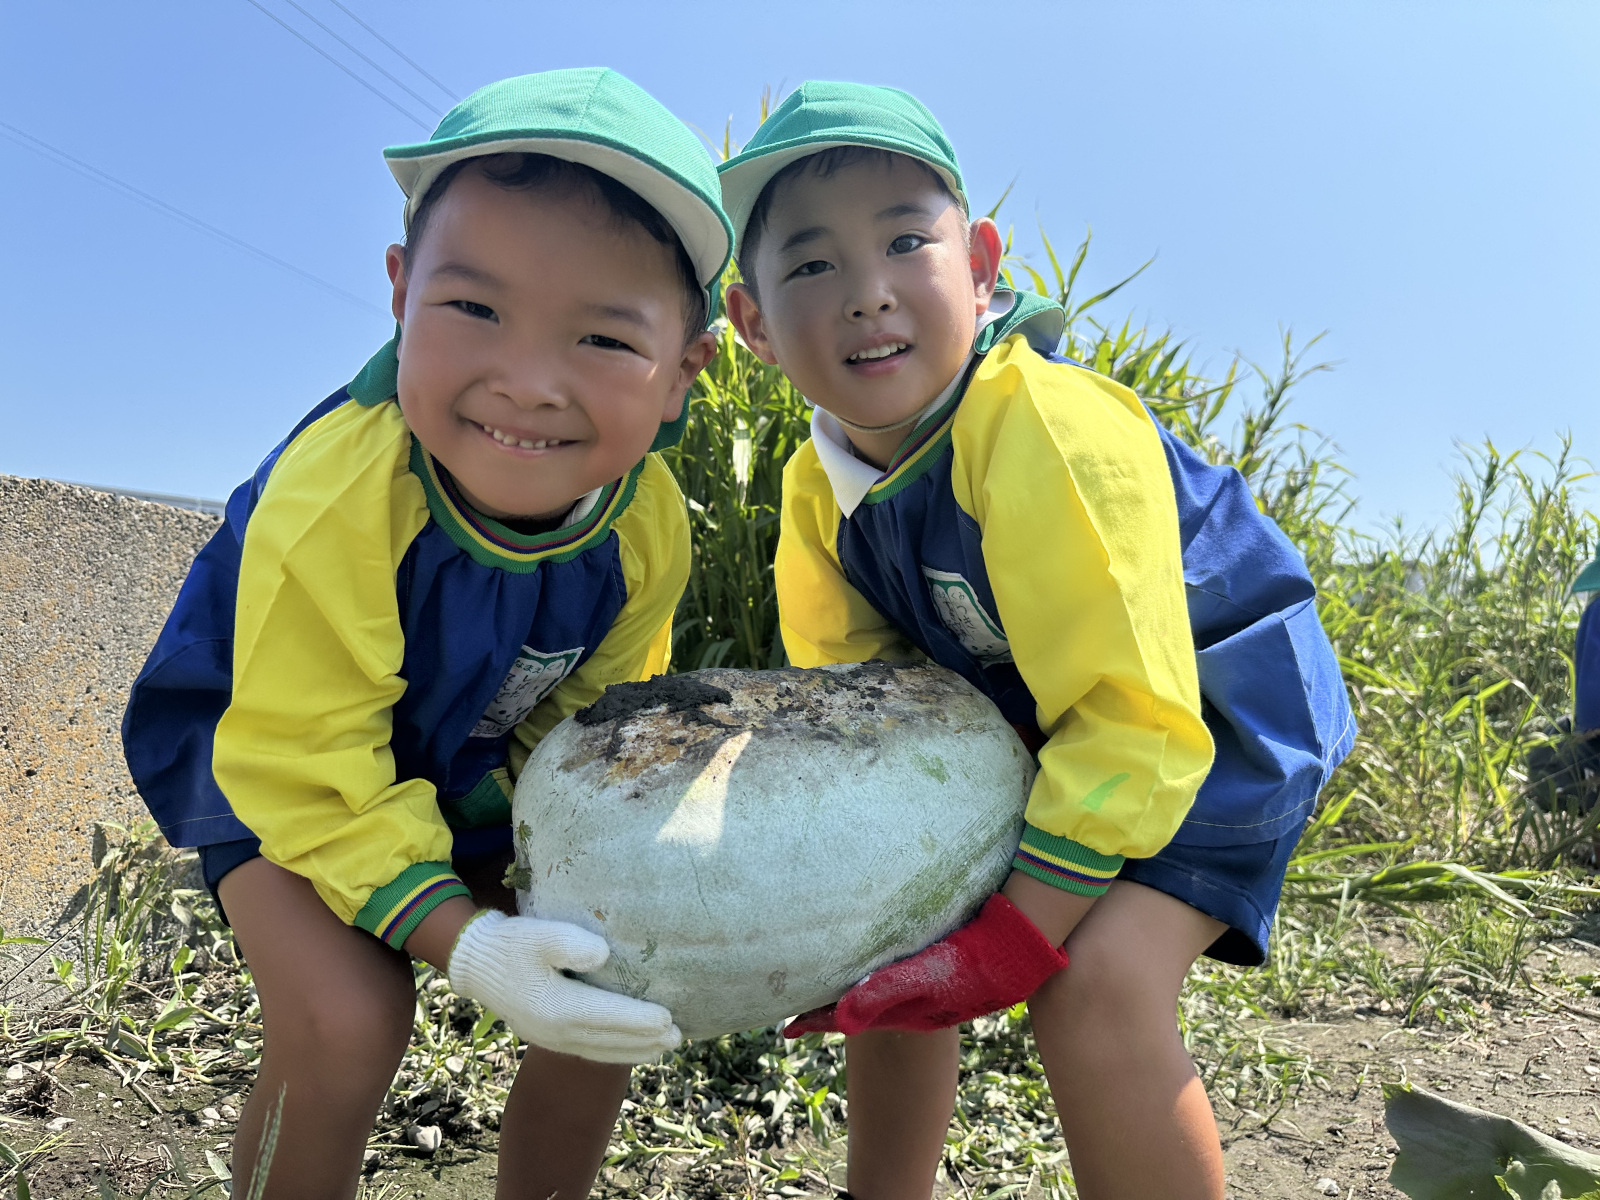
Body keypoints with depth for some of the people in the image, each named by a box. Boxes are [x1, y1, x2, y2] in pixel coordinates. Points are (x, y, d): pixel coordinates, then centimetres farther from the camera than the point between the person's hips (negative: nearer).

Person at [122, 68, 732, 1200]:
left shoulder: (651, 524, -21)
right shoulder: (336, 493, -36)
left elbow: (593, 713, -5)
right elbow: (307, 756, -28)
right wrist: (460, 937, -36)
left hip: (468, 769, 4)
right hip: (275, 747, -4)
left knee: (618, 998, -2)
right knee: (346, 1018, -25)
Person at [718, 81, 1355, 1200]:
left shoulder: (1050, 431, -31)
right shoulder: (819, 488, -9)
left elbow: (1136, 716, -31)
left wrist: (1014, 936, -31)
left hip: (1213, 709, -7)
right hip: (1032, 727, 7)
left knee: (1096, 984, -27)